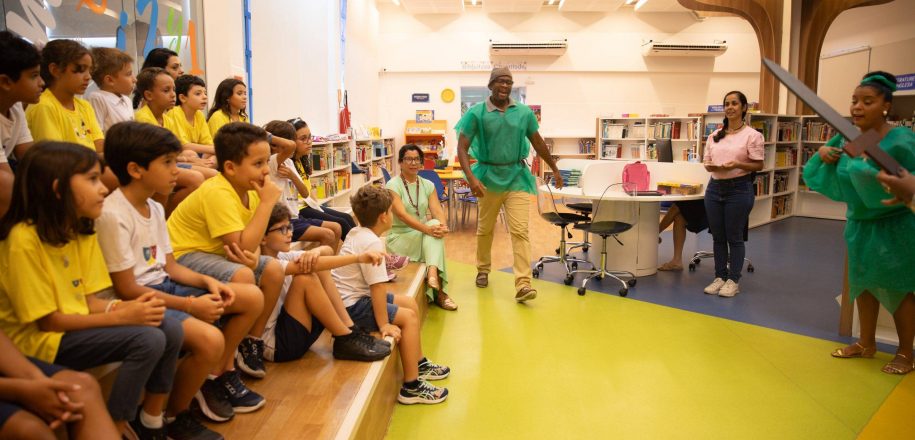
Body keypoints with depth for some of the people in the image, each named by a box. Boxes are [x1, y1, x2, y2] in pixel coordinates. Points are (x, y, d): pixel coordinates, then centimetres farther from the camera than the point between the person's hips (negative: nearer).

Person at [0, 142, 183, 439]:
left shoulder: (82, 231, 4)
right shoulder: (24, 239, -21)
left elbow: (88, 299, 3)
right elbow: (46, 320, -19)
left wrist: (120, 307, -18)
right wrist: (120, 316, -23)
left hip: (76, 323, 7)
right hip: (38, 338, -7)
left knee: (170, 331, -10)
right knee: (148, 341, -24)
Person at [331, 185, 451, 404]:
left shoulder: (356, 233, 5)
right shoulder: (372, 243, -23)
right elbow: (377, 286, -27)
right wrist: (384, 324, -24)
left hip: (351, 295, 11)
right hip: (351, 306, -11)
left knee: (410, 303, 16)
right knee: (408, 317, -15)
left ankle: (419, 363, 30)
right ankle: (411, 387, -8)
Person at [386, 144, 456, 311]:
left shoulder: (428, 185, 7)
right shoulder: (393, 185, -10)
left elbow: (437, 210, -8)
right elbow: (402, 214, -24)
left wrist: (443, 226, -33)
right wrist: (428, 229, -38)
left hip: (424, 237, 5)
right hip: (400, 237, -5)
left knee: (436, 225, -29)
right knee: (433, 229, -31)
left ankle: (432, 275, -47)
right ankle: (438, 290, -32)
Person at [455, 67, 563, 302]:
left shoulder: (524, 112, 2)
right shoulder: (476, 113, -6)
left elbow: (538, 142, 14)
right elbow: (462, 148, -10)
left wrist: (555, 169, 20)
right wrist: (471, 178, -24)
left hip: (517, 177, 1)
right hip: (488, 176, 0)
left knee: (520, 230, -9)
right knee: (485, 229, 15)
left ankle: (523, 284, -12)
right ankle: (483, 270, 37)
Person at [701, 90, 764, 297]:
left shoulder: (752, 135, -4)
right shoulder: (715, 135, 11)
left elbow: (758, 165, -5)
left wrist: (737, 165, -21)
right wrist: (712, 166, -10)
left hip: (739, 189, -5)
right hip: (714, 187, 5)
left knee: (735, 237, 2)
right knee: (718, 236, 10)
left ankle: (733, 280, 12)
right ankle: (720, 277, 21)